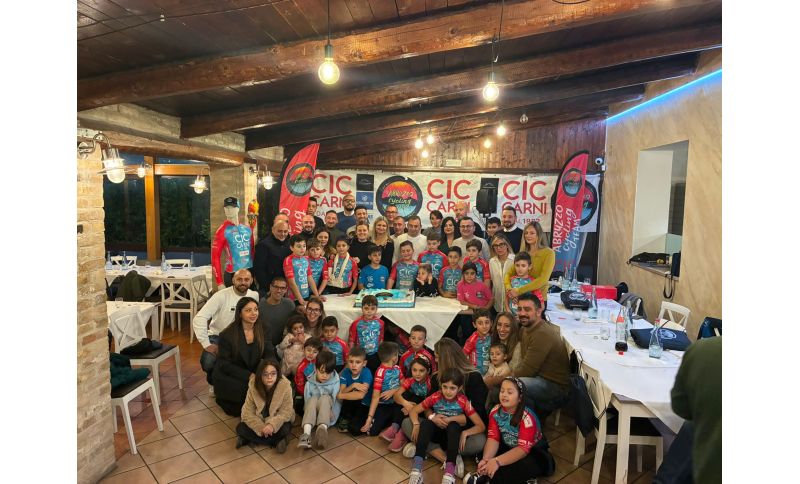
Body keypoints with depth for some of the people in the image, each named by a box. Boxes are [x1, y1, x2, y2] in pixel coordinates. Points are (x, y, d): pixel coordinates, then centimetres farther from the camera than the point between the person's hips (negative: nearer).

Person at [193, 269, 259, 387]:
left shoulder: (255, 296, -7)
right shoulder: (221, 296, -18)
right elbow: (199, 318, -23)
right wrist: (207, 344, -24)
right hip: (218, 337, -2)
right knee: (208, 362, -27)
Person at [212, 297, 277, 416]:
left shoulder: (262, 330, -1)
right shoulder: (227, 335, -13)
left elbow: (270, 355, -3)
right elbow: (224, 364, -13)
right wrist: (248, 376, -23)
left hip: (254, 374, 3)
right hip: (229, 377, -3)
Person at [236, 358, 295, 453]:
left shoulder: (285, 386, -23)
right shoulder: (253, 386, -17)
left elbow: (286, 412, -21)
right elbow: (247, 412, -16)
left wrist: (272, 424, -39)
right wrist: (261, 428, -28)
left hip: (277, 422, -2)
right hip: (259, 421, 2)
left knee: (285, 429, -31)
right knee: (240, 428, -20)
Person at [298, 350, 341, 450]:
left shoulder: (335, 383, -7)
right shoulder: (309, 383, -4)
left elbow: (336, 401, -10)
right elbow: (307, 401, -6)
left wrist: (331, 413, -23)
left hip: (328, 415, -1)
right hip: (313, 414, 1)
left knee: (325, 398, -30)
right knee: (313, 399, -30)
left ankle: (322, 429, -54)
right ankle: (306, 434, -50)